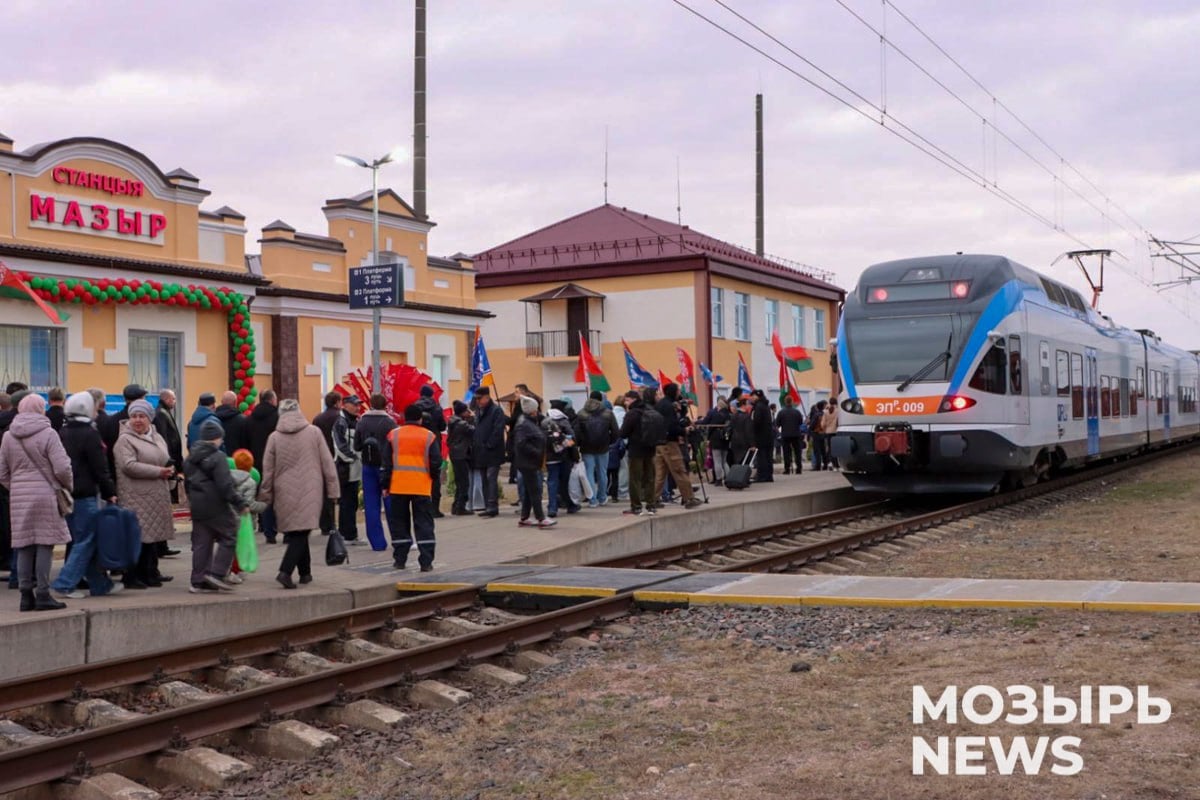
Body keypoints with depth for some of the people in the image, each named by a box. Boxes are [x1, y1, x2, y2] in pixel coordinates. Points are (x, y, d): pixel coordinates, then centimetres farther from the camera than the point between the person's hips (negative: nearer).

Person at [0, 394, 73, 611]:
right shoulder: (47, 434, -8)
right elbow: (62, 469, -12)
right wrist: (68, 485, 6)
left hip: (18, 497, 5)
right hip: (45, 495, -5)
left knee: (24, 547, 8)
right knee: (44, 545, -1)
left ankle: (26, 595, 12)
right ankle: (42, 595, -1)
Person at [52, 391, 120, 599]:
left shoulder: (62, 433, 12)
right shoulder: (89, 434, -11)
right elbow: (100, 469, -13)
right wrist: (110, 492, -8)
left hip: (67, 494, 8)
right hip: (85, 494, -8)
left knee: (86, 541, 12)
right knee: (86, 541, -1)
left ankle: (101, 583, 18)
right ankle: (65, 583, -6)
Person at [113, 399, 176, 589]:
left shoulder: (156, 437, 16)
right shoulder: (124, 440, -8)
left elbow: (165, 460, 25)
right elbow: (129, 466, -19)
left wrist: (169, 470, 1)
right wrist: (158, 471, -18)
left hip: (156, 496, 8)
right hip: (136, 497, -7)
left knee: (152, 536, 12)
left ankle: (150, 573, 20)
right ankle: (132, 577, 1)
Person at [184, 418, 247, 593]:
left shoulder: (190, 457, 11)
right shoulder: (217, 457, -13)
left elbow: (188, 482, 18)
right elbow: (225, 485, -18)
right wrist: (240, 503, -14)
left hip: (197, 507, 8)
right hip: (216, 507, -8)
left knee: (200, 543, 11)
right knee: (228, 538, 3)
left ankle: (198, 581, 11)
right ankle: (217, 574, -5)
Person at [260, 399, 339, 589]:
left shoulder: (274, 438, 0)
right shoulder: (314, 432, -2)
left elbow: (268, 471, 5)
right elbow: (327, 463, -1)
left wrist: (265, 497, 15)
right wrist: (333, 490, 6)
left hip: (285, 495, 2)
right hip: (310, 493, -2)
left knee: (296, 533, 14)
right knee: (301, 534, -4)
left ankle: (305, 572, 20)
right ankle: (285, 571, -19)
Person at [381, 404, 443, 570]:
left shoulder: (393, 435, 3)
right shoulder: (429, 436, 0)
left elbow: (386, 462, 4)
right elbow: (435, 463, -2)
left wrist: (385, 484, 11)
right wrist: (433, 475, 18)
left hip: (398, 487, 1)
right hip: (422, 488, -1)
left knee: (399, 522, 12)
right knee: (424, 524, 3)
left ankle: (400, 559, 13)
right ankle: (426, 561, -1)